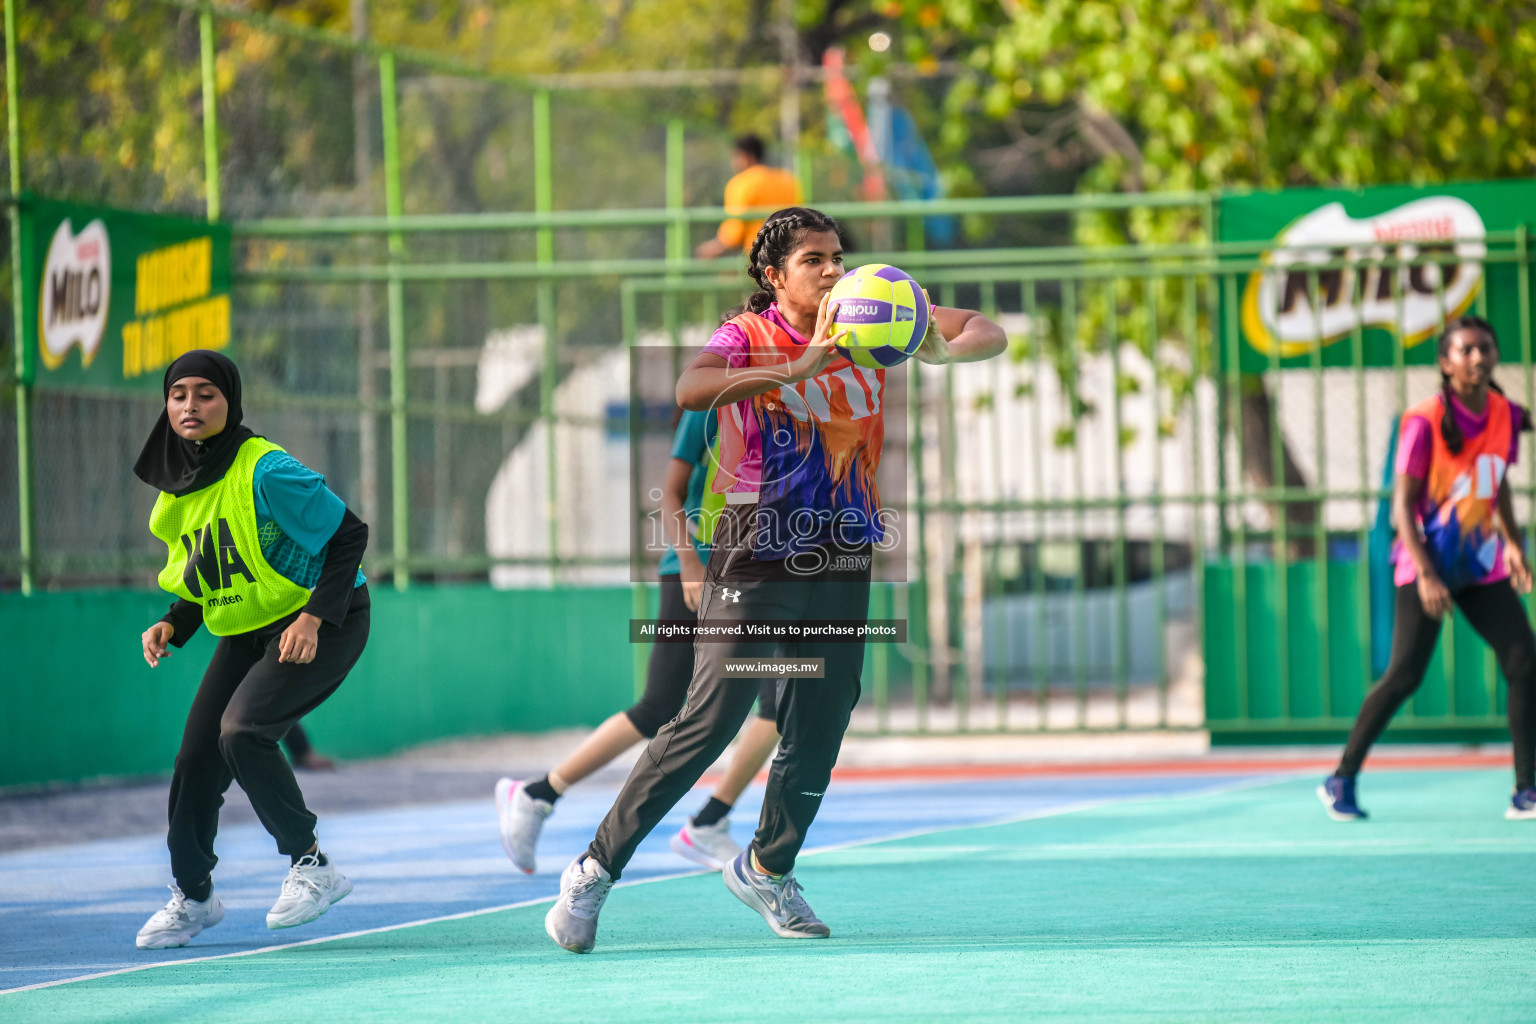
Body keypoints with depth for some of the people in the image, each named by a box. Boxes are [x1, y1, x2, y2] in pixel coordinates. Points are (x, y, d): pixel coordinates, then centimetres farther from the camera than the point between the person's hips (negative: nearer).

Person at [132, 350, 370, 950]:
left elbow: (349, 534, -17)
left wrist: (313, 616, -25)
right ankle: (192, 895, 20)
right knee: (198, 753, 0)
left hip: (323, 625, -7)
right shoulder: (178, 490, 3)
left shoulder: (265, 471, -21)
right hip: (246, 631, 7)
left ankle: (311, 865, -10)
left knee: (241, 731, -27)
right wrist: (172, 625, -1)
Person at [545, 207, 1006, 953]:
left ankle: (767, 869, 32)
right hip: (756, 556, -5)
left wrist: (942, 352, -22)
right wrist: (800, 366, -38)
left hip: (842, 559, 5)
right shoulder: (746, 338, -10)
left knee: (817, 733, 8)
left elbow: (989, 334, 1)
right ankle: (595, 870, -5)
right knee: (709, 722, -14)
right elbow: (689, 392, -32)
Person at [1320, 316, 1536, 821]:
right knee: (1405, 675, -9)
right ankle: (1340, 782, 4)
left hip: (1482, 565, 5)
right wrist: (1426, 574, -23)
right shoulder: (1425, 422, -17)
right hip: (1428, 564, -5)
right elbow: (1402, 504, -15)